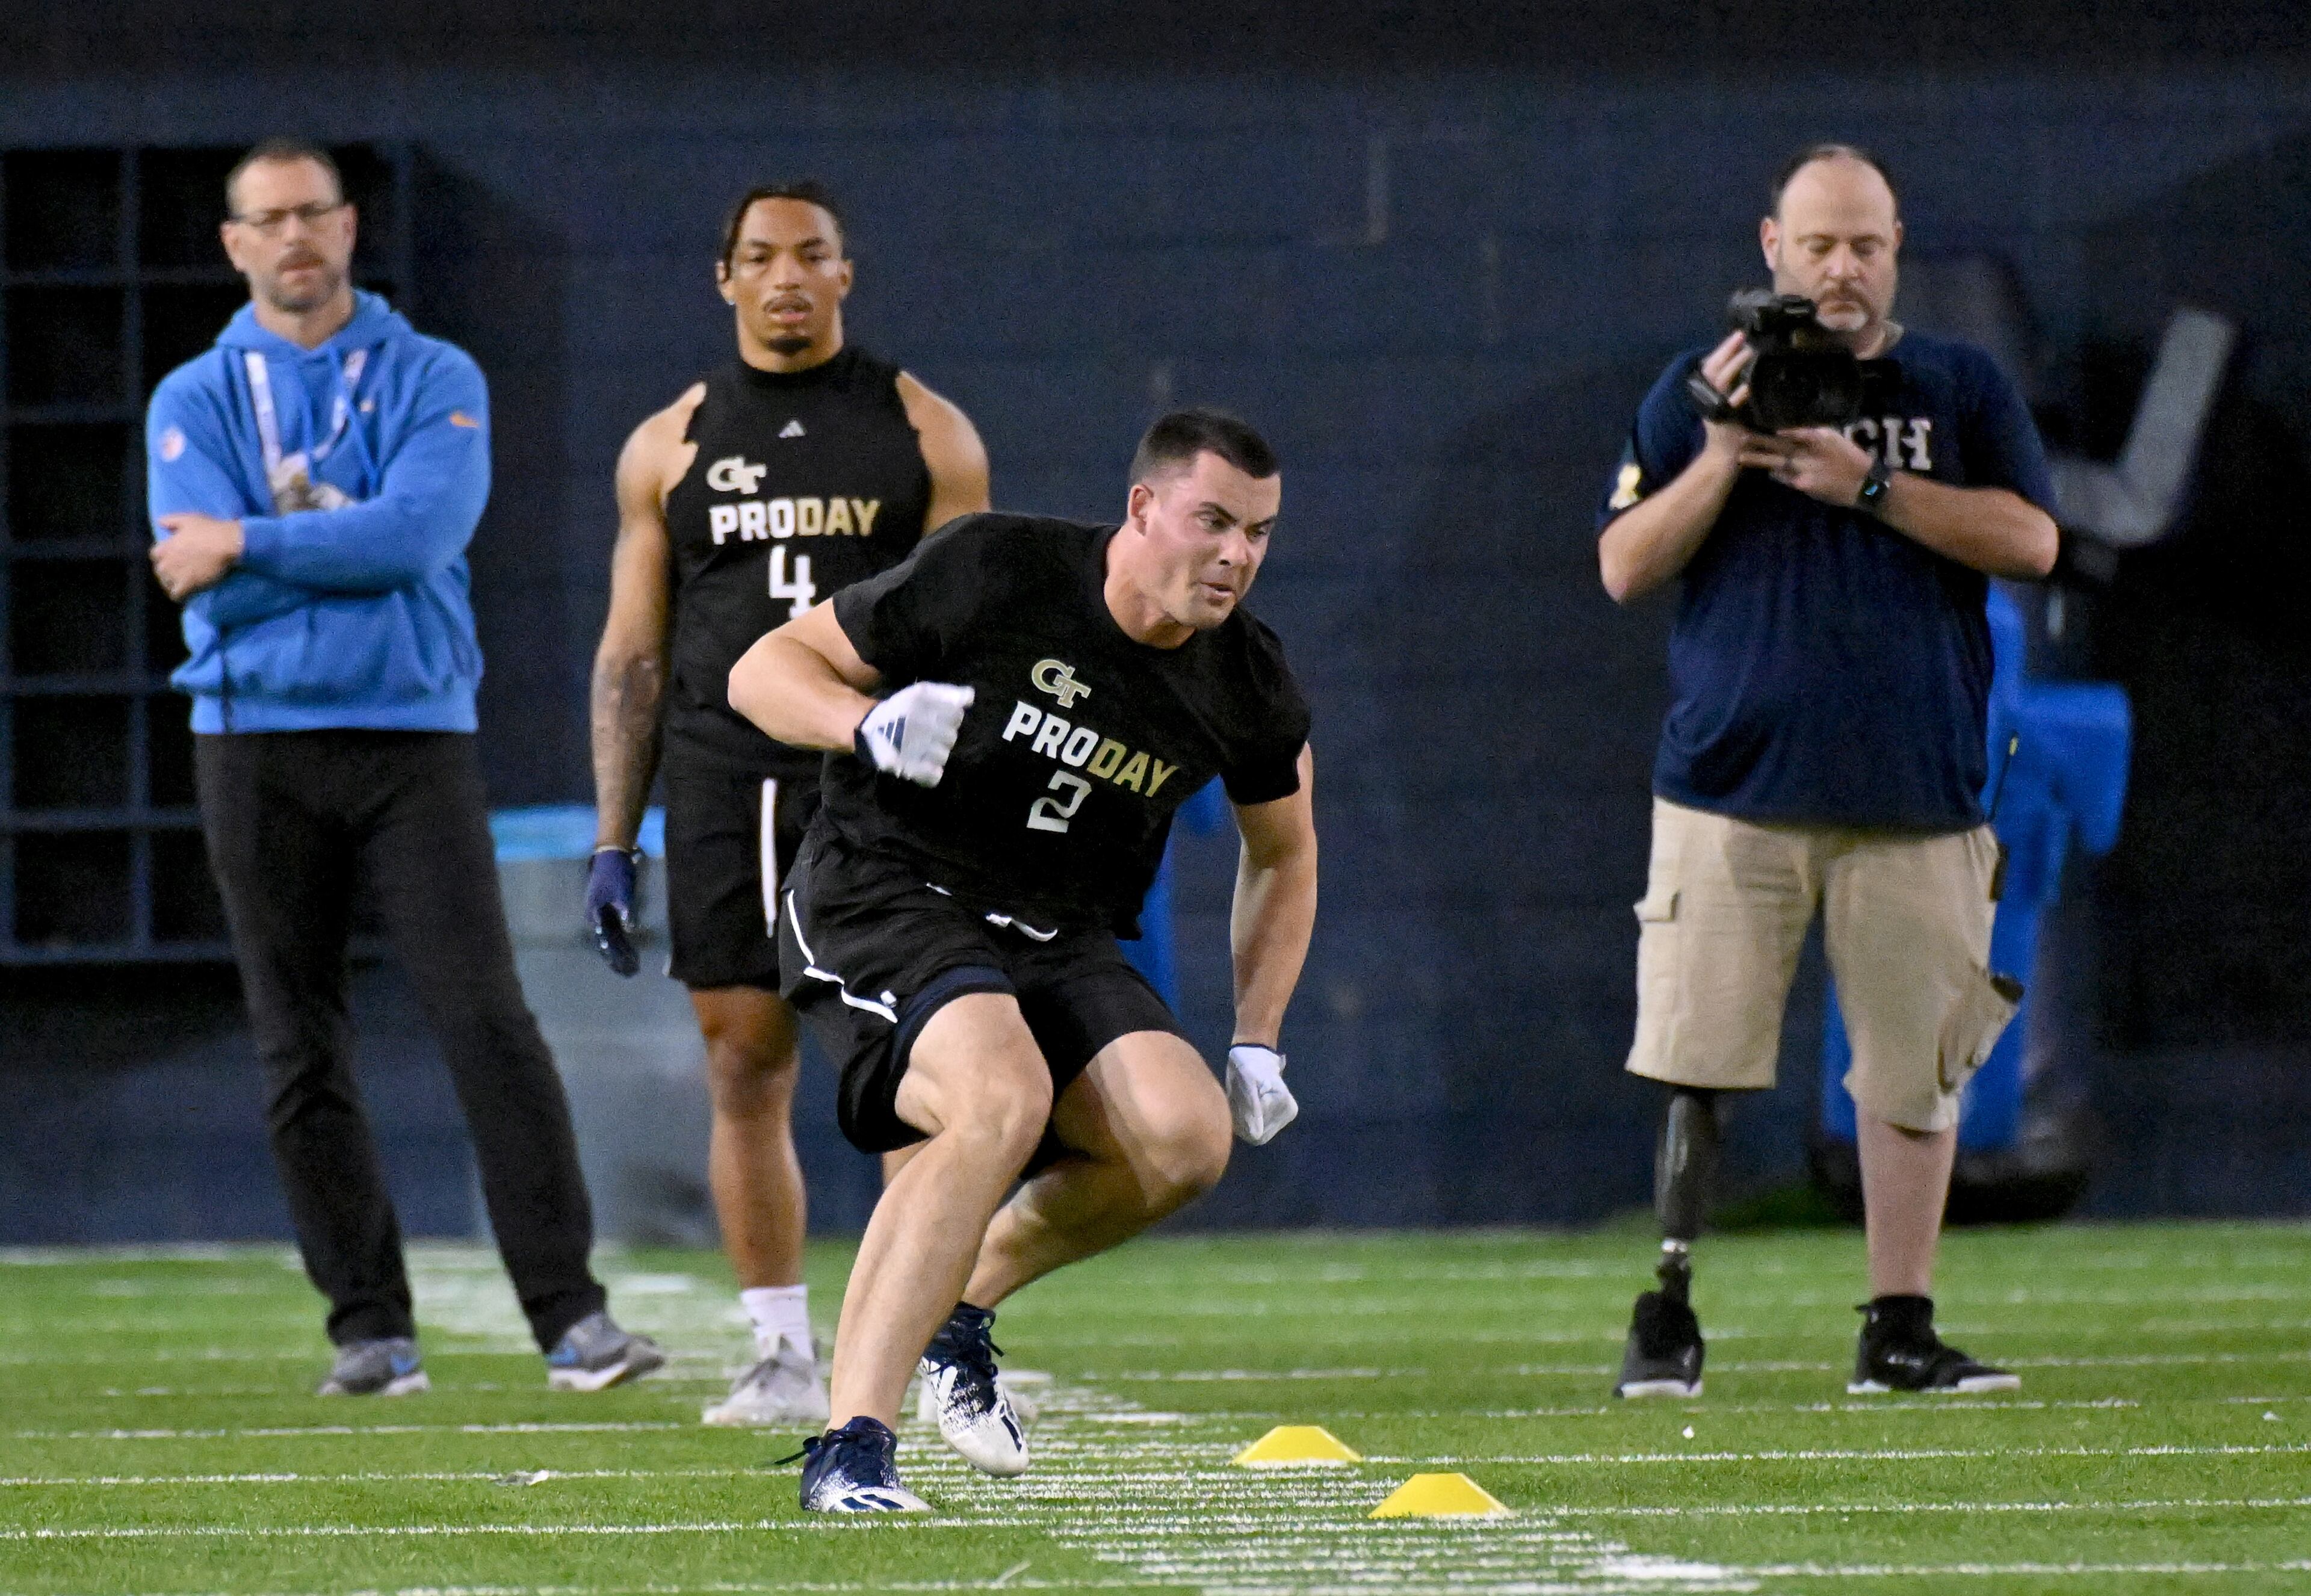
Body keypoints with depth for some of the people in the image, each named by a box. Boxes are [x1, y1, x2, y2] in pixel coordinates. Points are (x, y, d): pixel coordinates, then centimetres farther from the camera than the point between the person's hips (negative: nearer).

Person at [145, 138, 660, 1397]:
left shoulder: (435, 382, 6)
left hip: (414, 734, -2)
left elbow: (421, 533, -12)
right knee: (301, 1056, 1)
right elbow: (203, 583, -5)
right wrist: (350, 541, -7)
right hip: (257, 747, 2)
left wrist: (249, 546, -9)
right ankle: (369, 1327, 8)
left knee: (487, 1022, -11)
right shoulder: (195, 401, 9)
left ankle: (571, 1313, -12)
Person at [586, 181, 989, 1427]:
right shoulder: (671, 447, 12)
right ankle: (783, 1359, 7)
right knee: (745, 1072, 0)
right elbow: (631, 654, 13)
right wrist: (612, 844, 7)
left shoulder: (924, 433, 7)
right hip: (724, 796, 2)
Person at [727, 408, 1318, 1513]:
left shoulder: (1247, 688, 1)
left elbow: (1283, 852, 21)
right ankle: (850, 1447, -34)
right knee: (1005, 1100, -34)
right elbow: (764, 670, -6)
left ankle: (963, 1300, 8)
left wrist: (1256, 1042, 13)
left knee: (1186, 1138, -20)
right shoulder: (996, 572, -13)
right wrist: (869, 724, -26)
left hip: (1057, 939, 5)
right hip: (883, 892, -5)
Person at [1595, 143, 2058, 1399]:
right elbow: (1624, 567, 4)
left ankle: (1899, 1330, 6)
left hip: (1913, 798, 1)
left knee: (1914, 1070, 0)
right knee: (1697, 1061, -7)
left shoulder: (1963, 389, 10)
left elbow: (2029, 541, -2)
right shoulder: (1699, 390, 10)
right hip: (1733, 786, -1)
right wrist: (1723, 460, -11)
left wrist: (1871, 485, -12)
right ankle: (1666, 1313, -1)